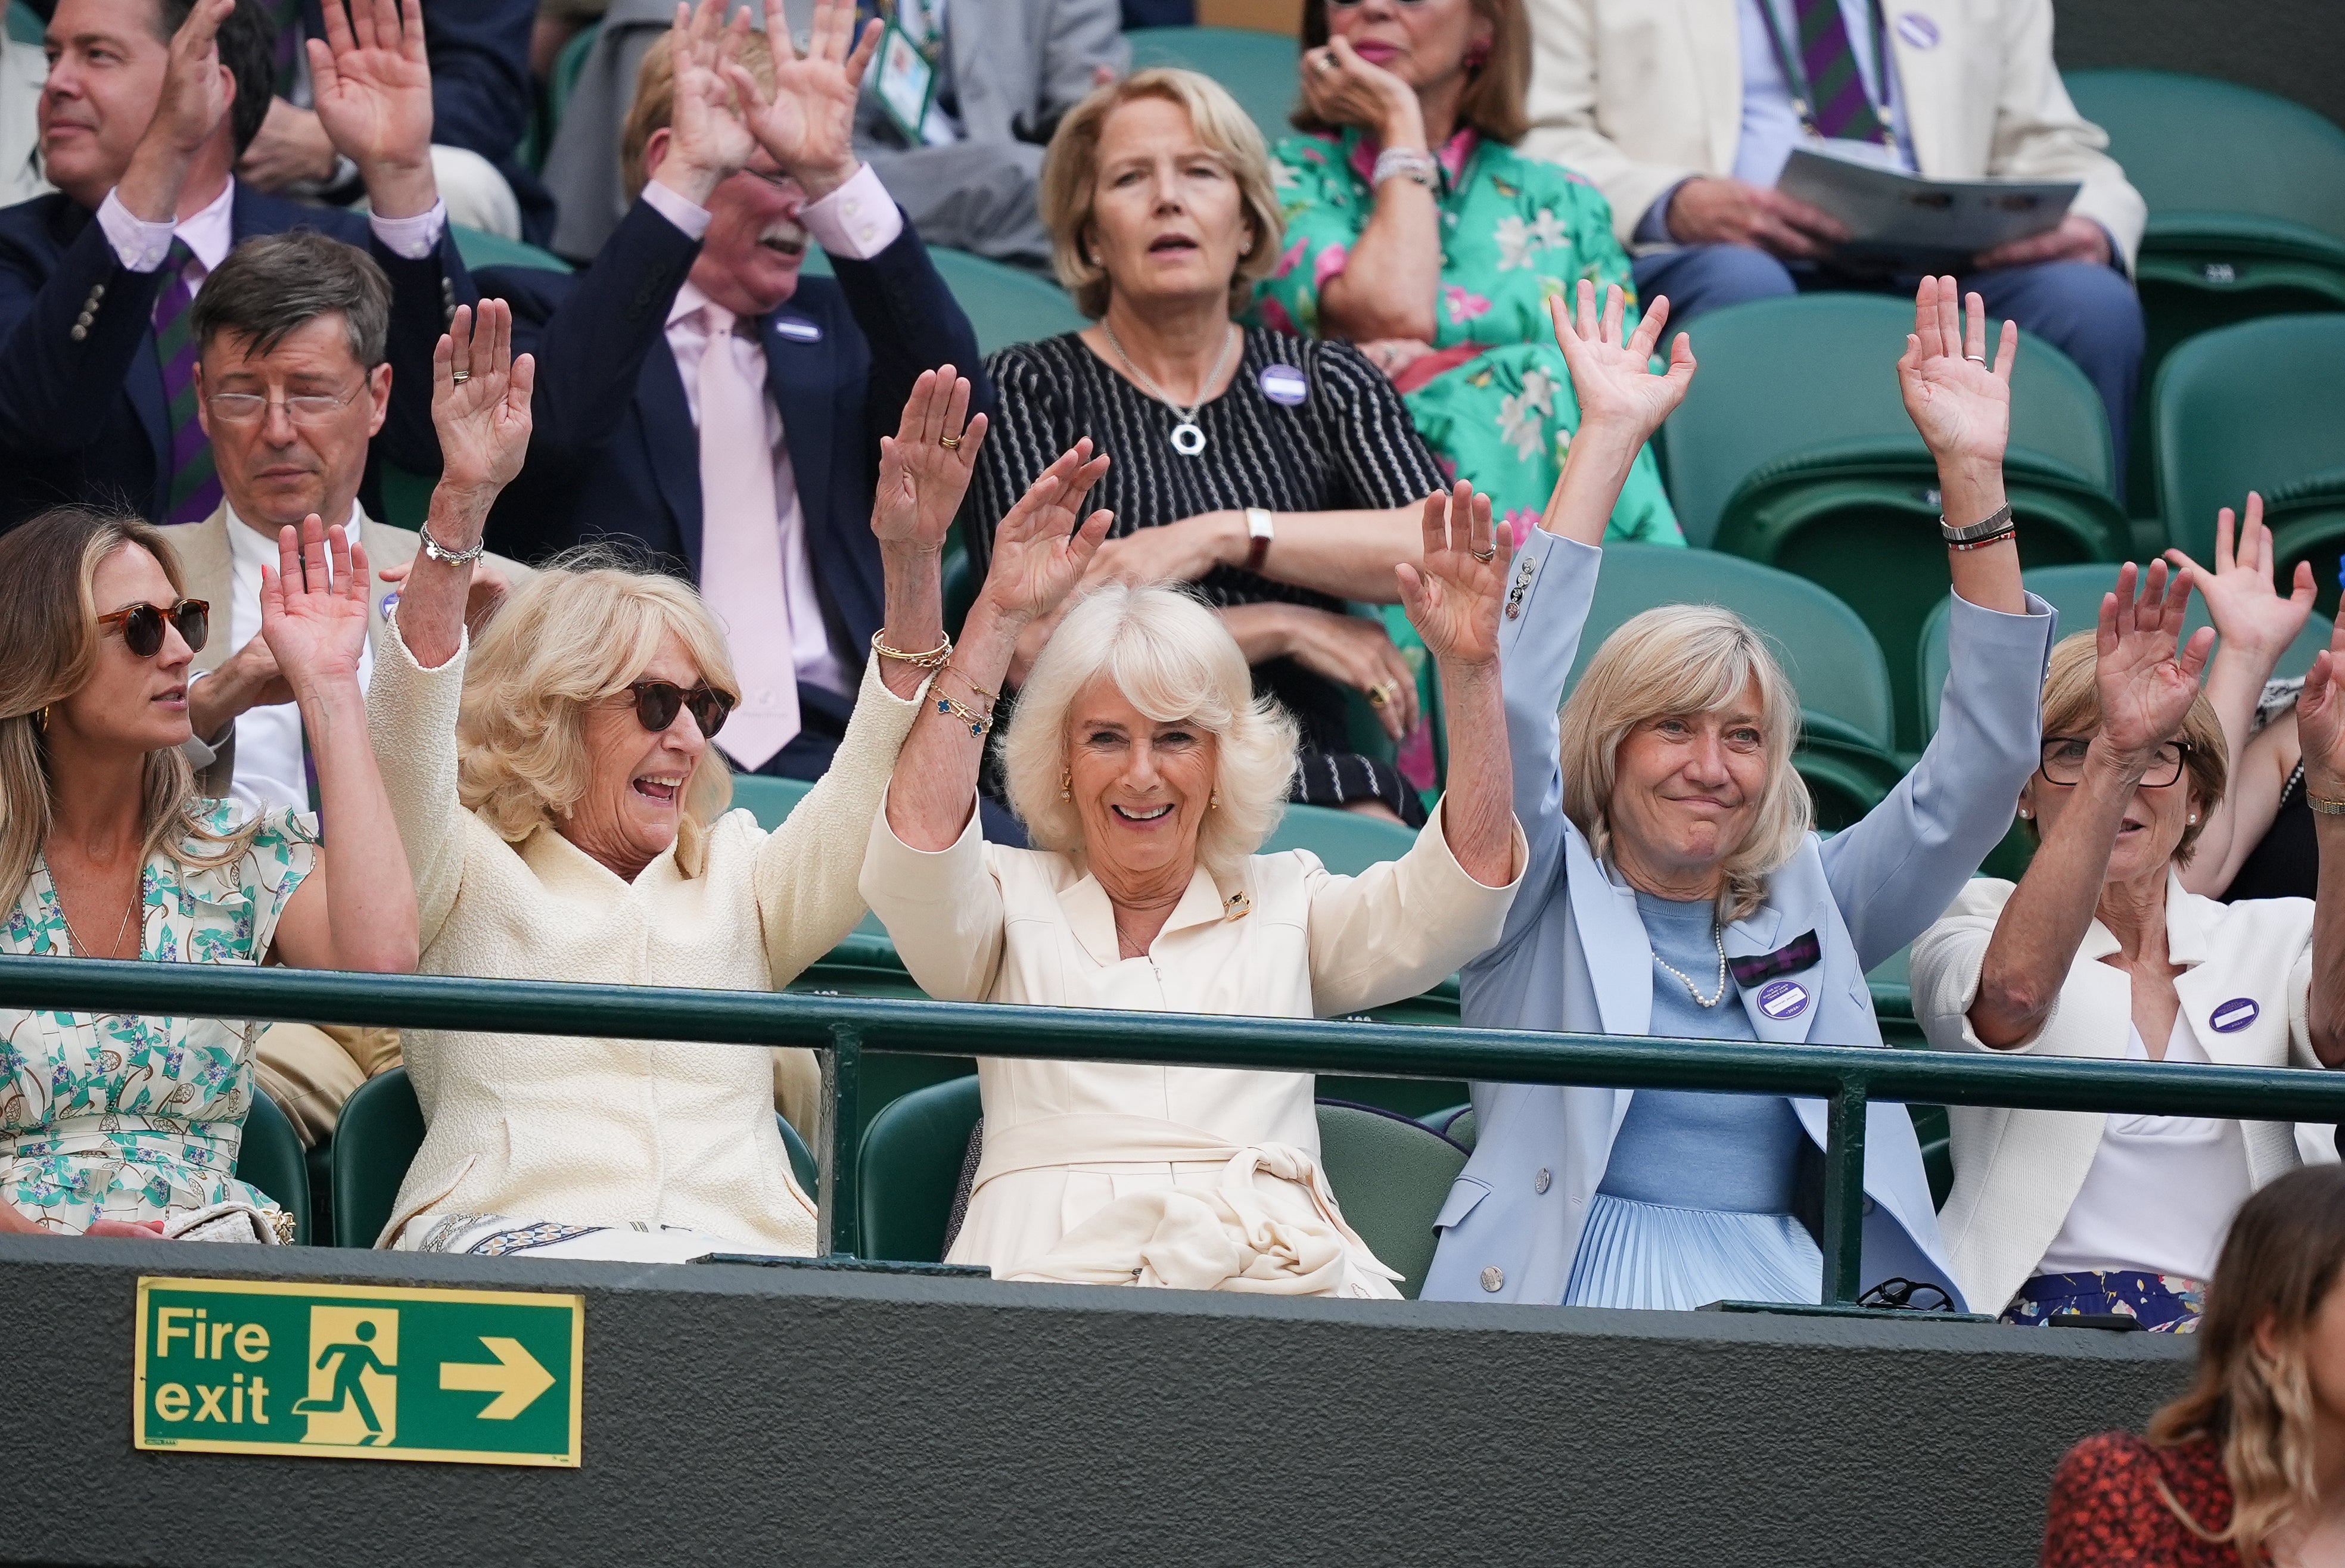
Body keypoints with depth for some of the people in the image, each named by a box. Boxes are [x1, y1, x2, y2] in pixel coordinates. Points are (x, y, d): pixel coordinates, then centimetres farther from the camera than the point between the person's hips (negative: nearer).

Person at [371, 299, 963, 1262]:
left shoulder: (740, 881, 29)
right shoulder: (465, 876, 18)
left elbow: (873, 806, 12)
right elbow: (406, 751, -2)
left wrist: (913, 571, -2)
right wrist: (460, 507, -16)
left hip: (739, 1251, 4)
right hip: (514, 1245, -4)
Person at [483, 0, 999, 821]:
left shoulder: (832, 329, 23)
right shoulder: (549, 314, 12)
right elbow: (551, 417, -12)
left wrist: (833, 175, -11)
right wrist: (687, 182, -18)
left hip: (845, 744, 4)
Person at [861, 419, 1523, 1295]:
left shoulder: (1287, 904, 25)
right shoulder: (1012, 903, 20)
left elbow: (1466, 883, 10)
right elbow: (916, 849, -3)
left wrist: (1469, 670, -2)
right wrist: (998, 620, -7)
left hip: (1282, 1283, 2)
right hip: (1053, 1275, -2)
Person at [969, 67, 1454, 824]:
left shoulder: (1329, 383, 18)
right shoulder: (1028, 388, 10)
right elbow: (1034, 649, -2)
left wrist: (1226, 535, -10)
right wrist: (1284, 627, -2)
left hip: (1305, 776, 2)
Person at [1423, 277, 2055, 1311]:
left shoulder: (1809, 907, 20)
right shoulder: (1549, 907, 11)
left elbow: (1977, 771, 14)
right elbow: (1509, 705, -4)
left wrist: (1972, 476, 7)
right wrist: (1604, 440, -6)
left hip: (1789, 1291, 4)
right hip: (1579, 1287, -4)